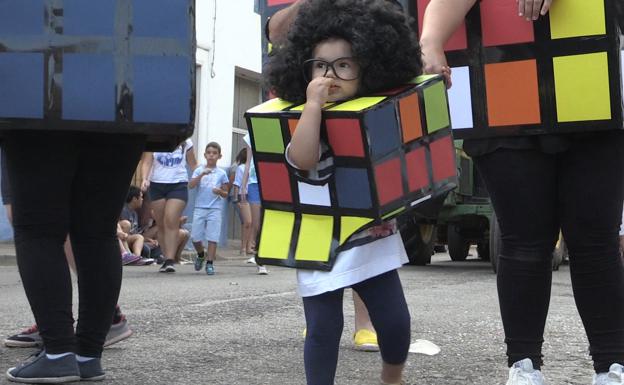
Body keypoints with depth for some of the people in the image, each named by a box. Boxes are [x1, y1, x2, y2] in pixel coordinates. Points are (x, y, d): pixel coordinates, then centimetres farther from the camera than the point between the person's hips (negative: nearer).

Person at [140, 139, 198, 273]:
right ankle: (167, 258, 15)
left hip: (178, 185, -1)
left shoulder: (186, 143, 6)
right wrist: (145, 179, -19)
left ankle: (170, 260, -16)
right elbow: (146, 162, -3)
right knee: (161, 224, 5)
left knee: (171, 222, -15)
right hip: (157, 185, 2)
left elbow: (193, 164, 13)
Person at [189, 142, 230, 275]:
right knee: (195, 237, 2)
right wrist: (202, 174, -21)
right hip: (200, 208, 1)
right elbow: (190, 185, -9)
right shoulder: (199, 170, 6)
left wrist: (220, 192, -13)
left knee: (212, 237, -5)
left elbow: (226, 194, 10)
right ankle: (201, 255, 29)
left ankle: (210, 263, 1)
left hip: (215, 209, -1)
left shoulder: (221, 173, 6)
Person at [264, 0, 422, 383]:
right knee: (323, 329, 2)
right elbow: (302, 159, -29)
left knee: (395, 320, 10)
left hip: (376, 242, 4)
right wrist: (312, 104, -28)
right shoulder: (308, 121, -8)